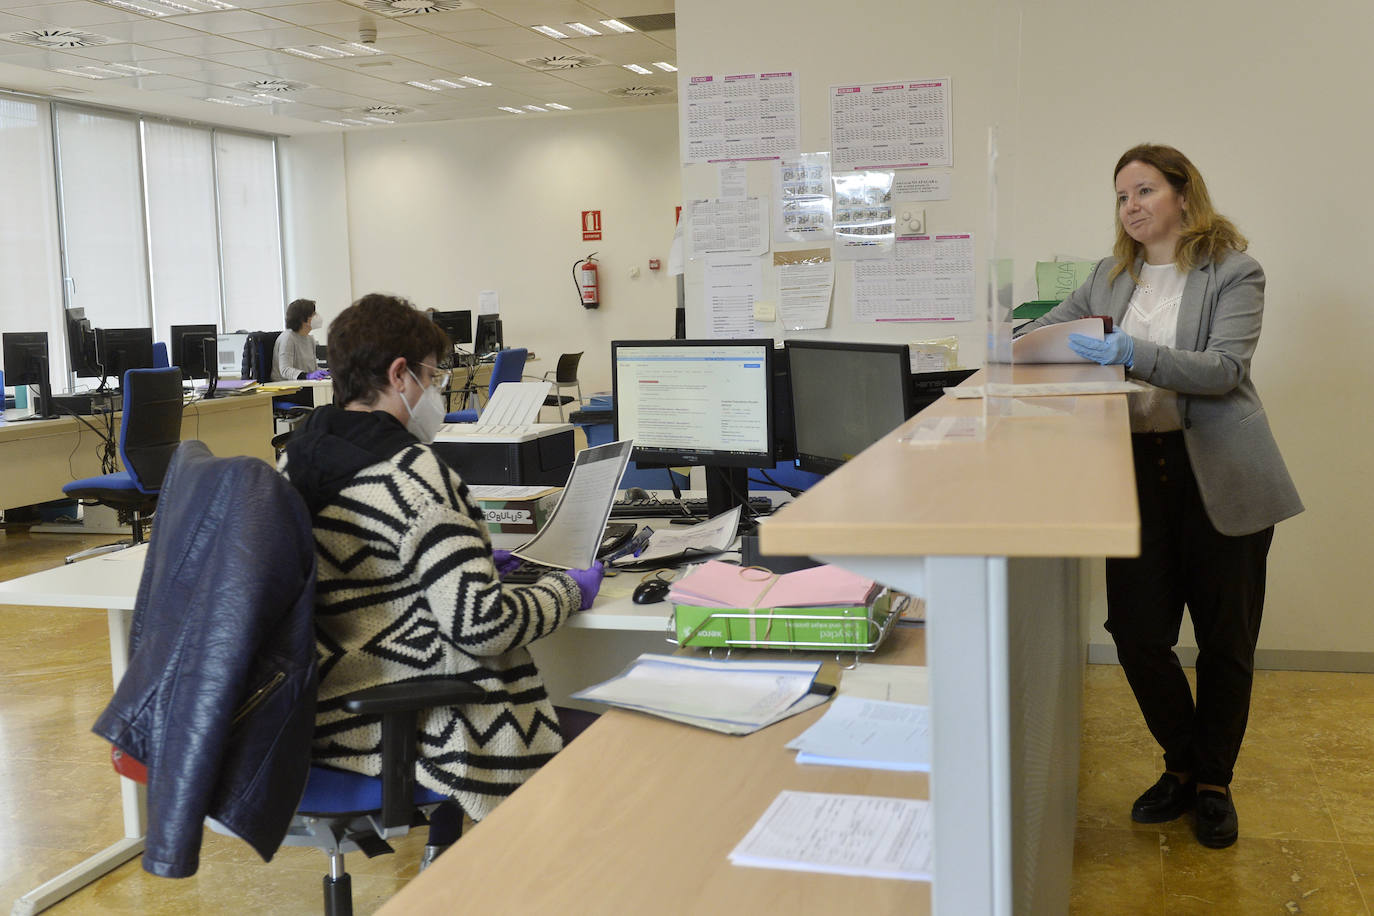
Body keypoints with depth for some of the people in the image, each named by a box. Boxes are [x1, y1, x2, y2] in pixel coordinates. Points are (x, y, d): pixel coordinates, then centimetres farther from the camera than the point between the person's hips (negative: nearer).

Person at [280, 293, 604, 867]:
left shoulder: (296, 458, 4)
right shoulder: (415, 476, -22)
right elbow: (481, 625, -24)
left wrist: (469, 560, 20)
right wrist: (568, 592, -7)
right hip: (413, 730, -9)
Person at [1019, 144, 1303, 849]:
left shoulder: (1233, 272, -2)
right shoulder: (1110, 277, 13)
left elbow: (1224, 368, -15)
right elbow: (1045, 330, 22)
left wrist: (1131, 353, -28)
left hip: (1219, 477, -3)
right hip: (1138, 469, 4)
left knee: (1225, 640, 7)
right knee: (1135, 630, -1)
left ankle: (1213, 783, 26)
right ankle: (1182, 766, 23)